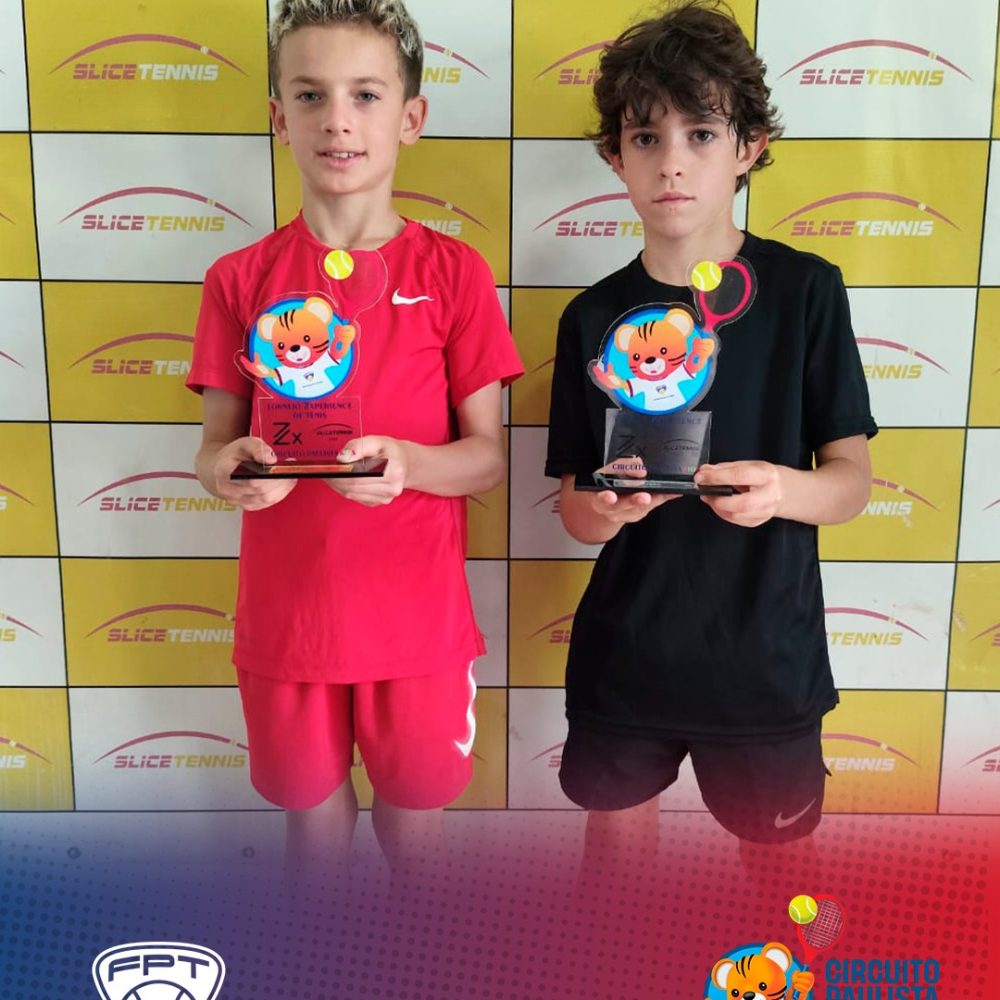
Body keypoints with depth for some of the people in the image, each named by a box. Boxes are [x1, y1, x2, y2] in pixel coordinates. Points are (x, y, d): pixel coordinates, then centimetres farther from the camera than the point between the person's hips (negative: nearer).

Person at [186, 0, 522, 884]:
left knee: (415, 796, 17)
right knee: (311, 802, 19)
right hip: (285, 611, 2)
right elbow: (215, 447, 4)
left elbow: (489, 457, -4)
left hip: (416, 613, -1)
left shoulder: (453, 273, -5)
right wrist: (225, 469, -19)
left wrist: (405, 461, -24)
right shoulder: (242, 280, -1)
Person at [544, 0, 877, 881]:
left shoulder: (805, 291, -7)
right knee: (617, 836, 19)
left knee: (774, 847, 17)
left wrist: (782, 490, -27)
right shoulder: (594, 319, -4)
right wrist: (608, 506, -24)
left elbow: (852, 480, -5)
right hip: (625, 653, 1)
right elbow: (575, 511, -1)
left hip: (767, 653, -1)